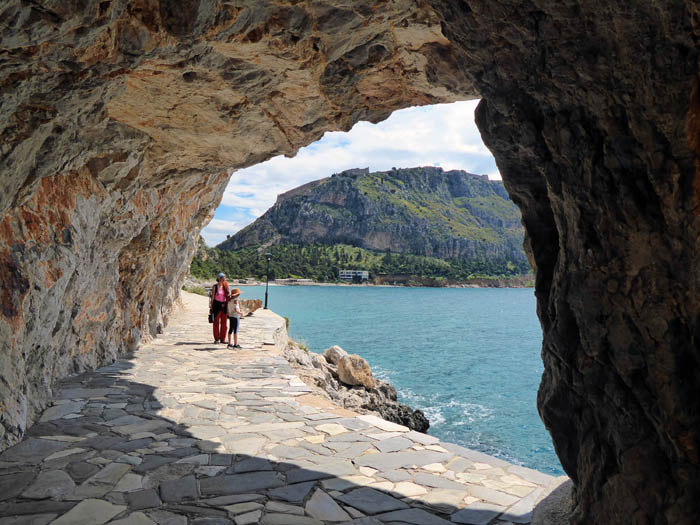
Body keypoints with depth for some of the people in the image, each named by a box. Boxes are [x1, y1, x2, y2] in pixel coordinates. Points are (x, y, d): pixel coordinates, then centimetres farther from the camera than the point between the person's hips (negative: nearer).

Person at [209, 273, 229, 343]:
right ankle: (216, 339, 9)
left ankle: (222, 339, 13)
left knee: (224, 323, 5)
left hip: (224, 305, 4)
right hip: (217, 305, -4)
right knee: (216, 322, 2)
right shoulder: (215, 287, -3)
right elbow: (212, 297, -3)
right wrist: (211, 307, -6)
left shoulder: (225, 286, 8)